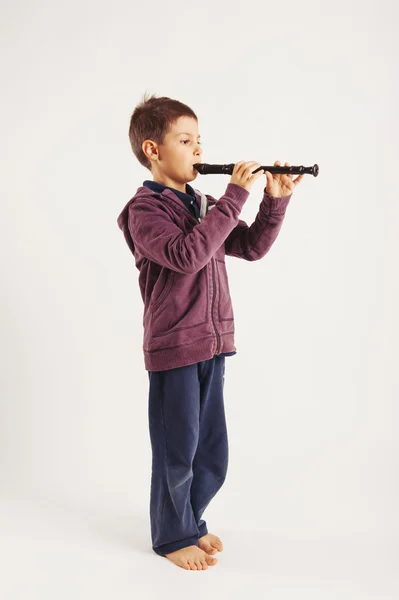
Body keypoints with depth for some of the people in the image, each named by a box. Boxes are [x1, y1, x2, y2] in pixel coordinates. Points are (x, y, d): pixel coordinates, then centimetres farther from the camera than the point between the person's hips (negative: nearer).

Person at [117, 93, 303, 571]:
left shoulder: (202, 205, 12)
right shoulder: (144, 209, -11)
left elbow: (252, 247, 12)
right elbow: (186, 255, -27)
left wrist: (275, 200, -1)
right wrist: (234, 197, -25)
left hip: (212, 346, 7)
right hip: (173, 350, -7)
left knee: (212, 455, 16)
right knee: (177, 452, 7)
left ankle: (188, 521, 38)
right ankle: (172, 536, 28)